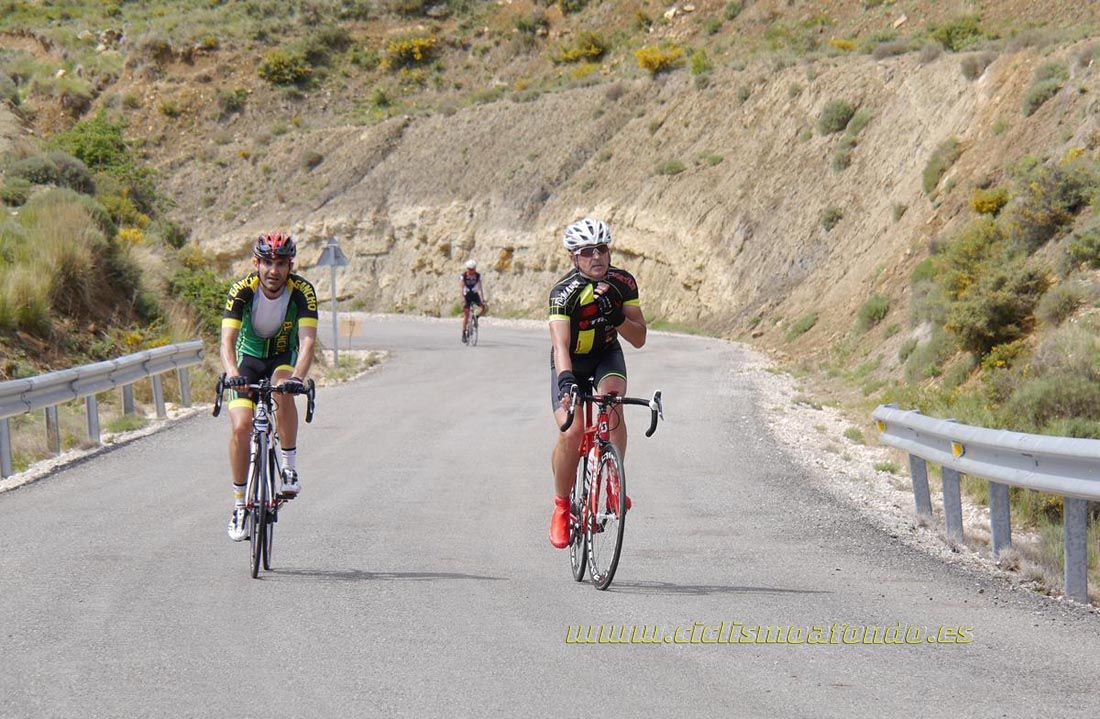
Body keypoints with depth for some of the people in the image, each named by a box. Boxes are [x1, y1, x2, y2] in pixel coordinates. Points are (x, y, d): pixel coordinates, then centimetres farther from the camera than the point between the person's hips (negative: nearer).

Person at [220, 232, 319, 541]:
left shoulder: (302, 290, -25)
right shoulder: (242, 290, -25)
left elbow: (308, 339, -35)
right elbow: (228, 339, -33)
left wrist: (298, 376, -53)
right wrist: (231, 372, -53)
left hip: (285, 357, 0)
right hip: (249, 357, 1)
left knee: (284, 389, -35)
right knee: (241, 427, -16)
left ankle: (290, 467, -22)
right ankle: (240, 503, 0)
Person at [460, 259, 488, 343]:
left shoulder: (478, 276, -8)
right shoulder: (463, 276, -14)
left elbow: (480, 288, -11)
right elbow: (461, 288, -20)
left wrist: (483, 300, -19)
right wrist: (463, 300, -32)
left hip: (475, 295, 2)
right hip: (467, 296, -2)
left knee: (485, 307, -19)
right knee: (466, 315, -9)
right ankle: (463, 334, 0)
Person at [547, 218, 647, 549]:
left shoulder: (623, 283, -17)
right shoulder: (564, 292, -28)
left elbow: (639, 338, -13)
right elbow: (560, 344, -41)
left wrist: (617, 319, -33)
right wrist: (566, 380, -59)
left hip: (607, 355, 2)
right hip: (571, 362, -2)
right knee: (571, 432, -20)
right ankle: (562, 506, 1)